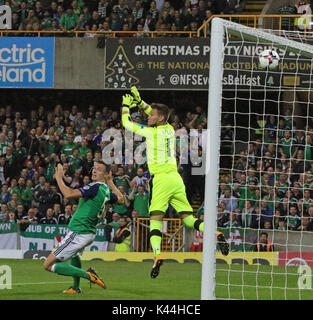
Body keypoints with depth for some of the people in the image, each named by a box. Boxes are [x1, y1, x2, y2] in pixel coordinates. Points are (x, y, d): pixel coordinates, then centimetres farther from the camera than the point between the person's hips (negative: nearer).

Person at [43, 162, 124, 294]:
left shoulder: (96, 187, -21)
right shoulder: (107, 190, 5)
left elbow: (68, 194, -30)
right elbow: (120, 199, 29)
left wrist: (59, 177, -18)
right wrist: (110, 182, 33)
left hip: (78, 233, -10)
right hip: (90, 233, 10)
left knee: (48, 265, -7)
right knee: (74, 252, 43)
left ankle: (88, 275, -15)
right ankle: (76, 288, 45)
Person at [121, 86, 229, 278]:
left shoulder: (151, 132, -5)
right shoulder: (170, 129, 13)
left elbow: (127, 124, 8)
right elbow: (156, 115, 32)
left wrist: (126, 106, 23)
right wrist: (139, 101, 30)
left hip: (160, 178, -6)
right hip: (176, 178, 6)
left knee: (155, 219, -8)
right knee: (188, 218, 5)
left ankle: (157, 255, -27)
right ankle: (215, 235, -18)